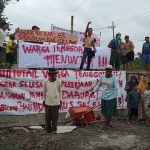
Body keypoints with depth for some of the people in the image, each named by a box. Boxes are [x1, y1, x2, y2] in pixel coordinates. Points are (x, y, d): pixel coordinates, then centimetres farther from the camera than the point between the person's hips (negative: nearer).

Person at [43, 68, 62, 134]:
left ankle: (54, 129, 18)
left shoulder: (58, 82, -5)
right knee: (48, 116, 7)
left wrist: (60, 101, 5)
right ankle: (48, 128, 21)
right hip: (48, 102, 1)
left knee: (55, 116, 4)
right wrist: (44, 100, 10)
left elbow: (60, 92, 4)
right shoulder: (46, 81, -4)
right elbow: (44, 91, 7)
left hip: (56, 102, -1)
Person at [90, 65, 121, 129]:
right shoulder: (102, 77, 1)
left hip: (111, 98, -5)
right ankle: (108, 123, 32)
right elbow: (98, 85, 16)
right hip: (103, 97, 5)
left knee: (109, 112, 1)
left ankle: (106, 124, 18)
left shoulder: (114, 78, -13)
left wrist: (119, 97, -30)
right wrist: (93, 92, 20)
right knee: (104, 112, 13)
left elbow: (117, 88, -19)